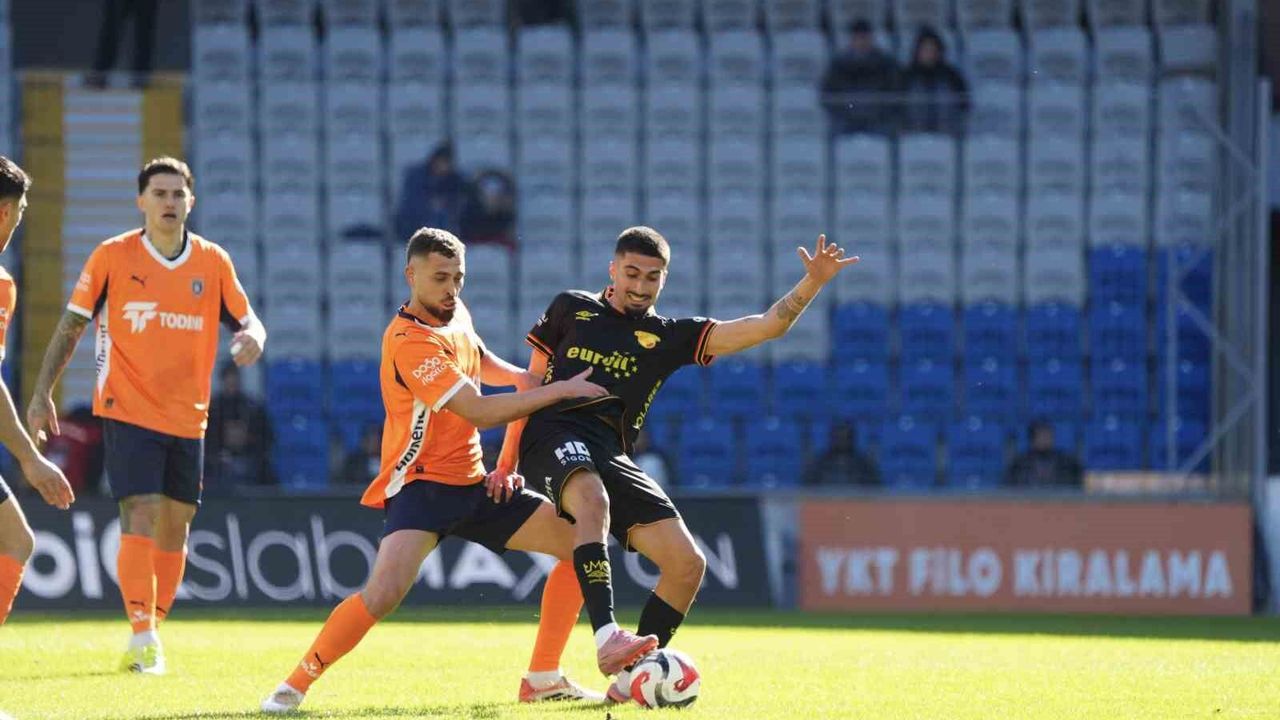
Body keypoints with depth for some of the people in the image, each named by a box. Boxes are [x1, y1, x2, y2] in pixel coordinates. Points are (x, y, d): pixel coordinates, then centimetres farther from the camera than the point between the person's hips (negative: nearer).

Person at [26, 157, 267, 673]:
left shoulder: (213, 262, 3)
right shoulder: (113, 256, -4)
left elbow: (248, 321, 6)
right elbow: (71, 325, 2)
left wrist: (252, 336, -20)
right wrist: (42, 394, -2)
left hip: (187, 417, 4)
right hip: (127, 412, -4)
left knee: (175, 524, 8)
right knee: (141, 515, -16)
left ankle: (153, 630, 21)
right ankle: (142, 638, -17)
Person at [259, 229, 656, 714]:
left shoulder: (455, 315, 8)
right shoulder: (410, 342, -20)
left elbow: (483, 364, 33)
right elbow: (480, 412, -25)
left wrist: (530, 380, 12)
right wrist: (560, 390, -20)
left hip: (472, 483, 9)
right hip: (422, 485, -9)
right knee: (384, 592, -30)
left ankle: (543, 679, 9)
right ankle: (295, 685, -14)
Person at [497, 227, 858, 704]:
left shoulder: (670, 337, 18)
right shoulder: (572, 309, 17)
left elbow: (765, 327, 10)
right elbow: (532, 383, 21)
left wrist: (813, 282, -3)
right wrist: (507, 456, 13)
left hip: (613, 457, 4)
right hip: (555, 436, -4)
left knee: (687, 565, -8)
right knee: (593, 500, -40)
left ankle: (629, 679, 5)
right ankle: (607, 636, -55)